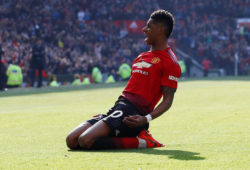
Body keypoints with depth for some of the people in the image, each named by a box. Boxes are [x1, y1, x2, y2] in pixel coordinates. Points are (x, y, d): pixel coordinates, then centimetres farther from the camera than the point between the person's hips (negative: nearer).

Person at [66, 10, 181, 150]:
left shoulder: (170, 62, -4)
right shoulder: (142, 57, 25)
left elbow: (168, 100, -10)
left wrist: (146, 119, -26)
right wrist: (104, 116, 22)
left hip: (133, 113, -9)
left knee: (85, 140, -27)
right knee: (71, 140, -5)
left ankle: (140, 142, -11)